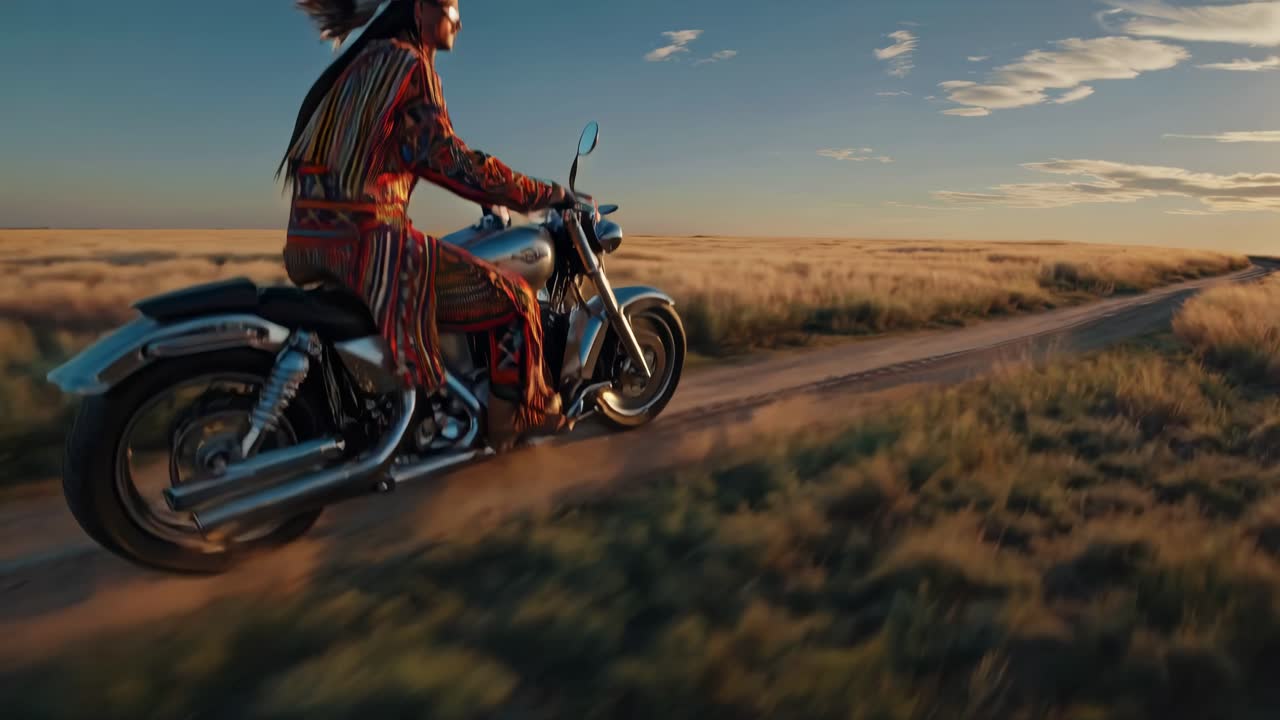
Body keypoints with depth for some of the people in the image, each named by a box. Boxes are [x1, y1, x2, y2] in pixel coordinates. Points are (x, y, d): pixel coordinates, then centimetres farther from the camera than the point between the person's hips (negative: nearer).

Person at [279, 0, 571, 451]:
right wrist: (547, 195, -11)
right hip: (363, 237, -11)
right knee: (512, 298, -6)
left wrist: (489, 191, 30)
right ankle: (528, 412, 11)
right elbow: (448, 159, -16)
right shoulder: (406, 61, -7)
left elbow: (417, 154, 27)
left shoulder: (368, 60, 21)